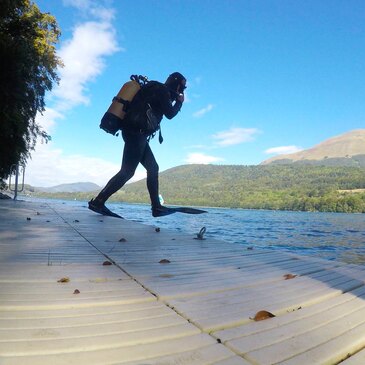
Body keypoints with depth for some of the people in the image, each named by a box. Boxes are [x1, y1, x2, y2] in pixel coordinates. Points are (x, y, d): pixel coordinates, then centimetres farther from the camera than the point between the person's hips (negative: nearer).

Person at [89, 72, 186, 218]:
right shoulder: (162, 90, -3)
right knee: (127, 171, -13)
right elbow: (170, 114, -6)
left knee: (153, 168, 8)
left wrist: (175, 100, 25)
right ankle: (98, 201, -12)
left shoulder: (156, 89, 25)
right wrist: (179, 102, 11)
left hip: (136, 134, 10)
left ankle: (156, 207, 8)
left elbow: (165, 112, 31)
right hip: (136, 133, -10)